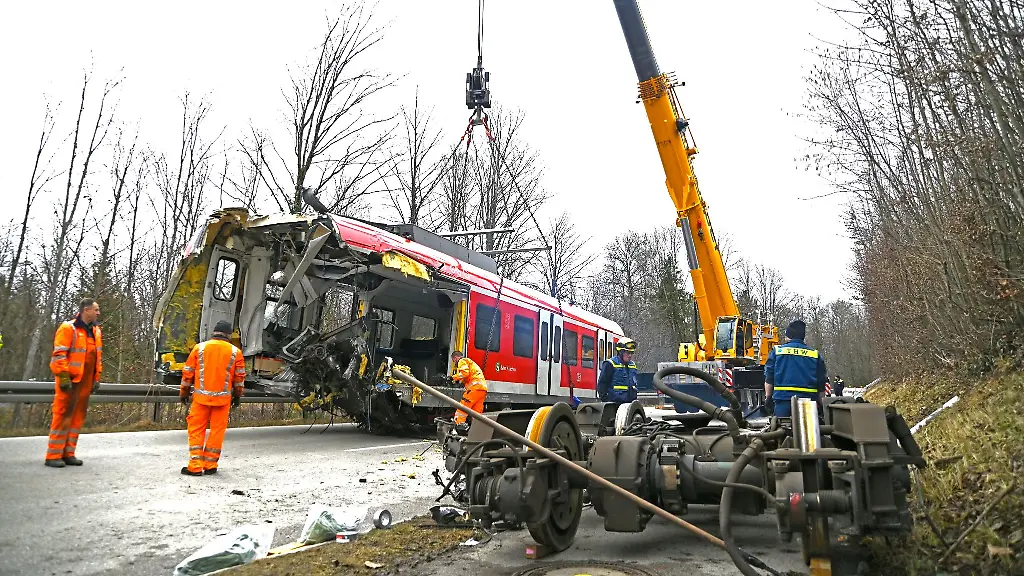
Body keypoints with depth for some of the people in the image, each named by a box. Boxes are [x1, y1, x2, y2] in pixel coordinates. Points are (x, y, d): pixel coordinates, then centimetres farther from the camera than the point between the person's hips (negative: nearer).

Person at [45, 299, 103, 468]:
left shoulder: (96, 331, 15)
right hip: (70, 381, -7)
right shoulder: (68, 328, -9)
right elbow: (59, 355, -13)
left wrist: (97, 378, 16)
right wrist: (64, 377, -18)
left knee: (78, 417, 9)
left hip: (86, 382, 7)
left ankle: (68, 453, 16)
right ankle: (53, 455, 2)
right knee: (63, 416, -4)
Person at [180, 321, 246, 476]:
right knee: (217, 431, 8)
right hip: (223, 398, 0)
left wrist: (184, 392, 17)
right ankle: (210, 466, 13)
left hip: (201, 396, 0)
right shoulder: (235, 352, 1)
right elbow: (239, 377, 4)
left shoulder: (199, 348, 2)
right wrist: (237, 396, 17)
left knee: (196, 430, 8)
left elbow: (188, 372, 5)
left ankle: (195, 466, 6)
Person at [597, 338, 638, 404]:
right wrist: (604, 398, -13)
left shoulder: (632, 365, 19)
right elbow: (602, 383, -7)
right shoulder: (610, 364, -5)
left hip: (630, 402, 7)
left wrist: (635, 398, 23)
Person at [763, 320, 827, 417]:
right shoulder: (815, 354, 7)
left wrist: (768, 398, 9)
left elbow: (769, 378, 2)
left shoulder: (777, 351, 2)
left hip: (782, 399, -1)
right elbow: (821, 384, 9)